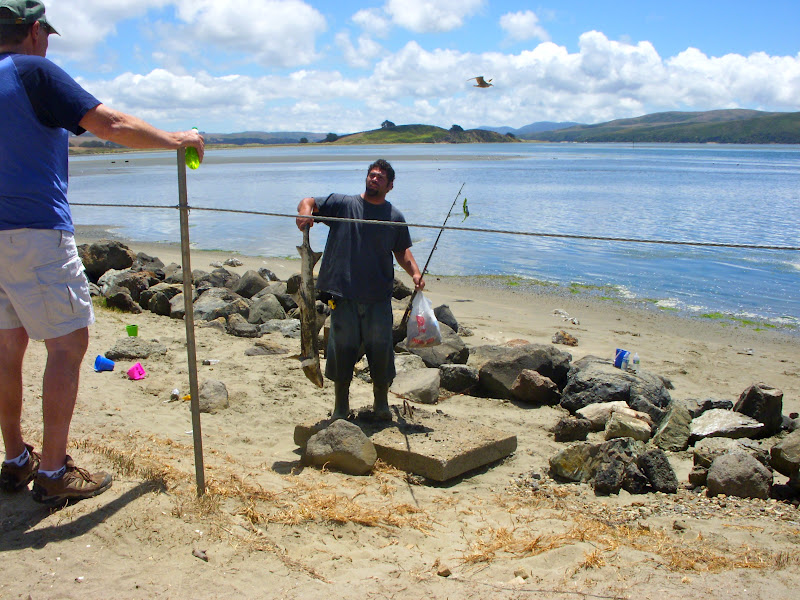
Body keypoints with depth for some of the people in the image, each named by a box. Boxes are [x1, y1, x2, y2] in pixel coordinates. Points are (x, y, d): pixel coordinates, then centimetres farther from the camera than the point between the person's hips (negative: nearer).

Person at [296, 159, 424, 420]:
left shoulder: (395, 217, 11)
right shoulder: (343, 203, 6)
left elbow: (402, 251, 16)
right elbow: (308, 202, 3)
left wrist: (415, 272, -1)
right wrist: (306, 211, -21)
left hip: (379, 296, 1)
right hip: (344, 294, -1)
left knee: (381, 348, 2)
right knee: (342, 347, 4)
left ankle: (381, 402, 21)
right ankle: (341, 405, 19)